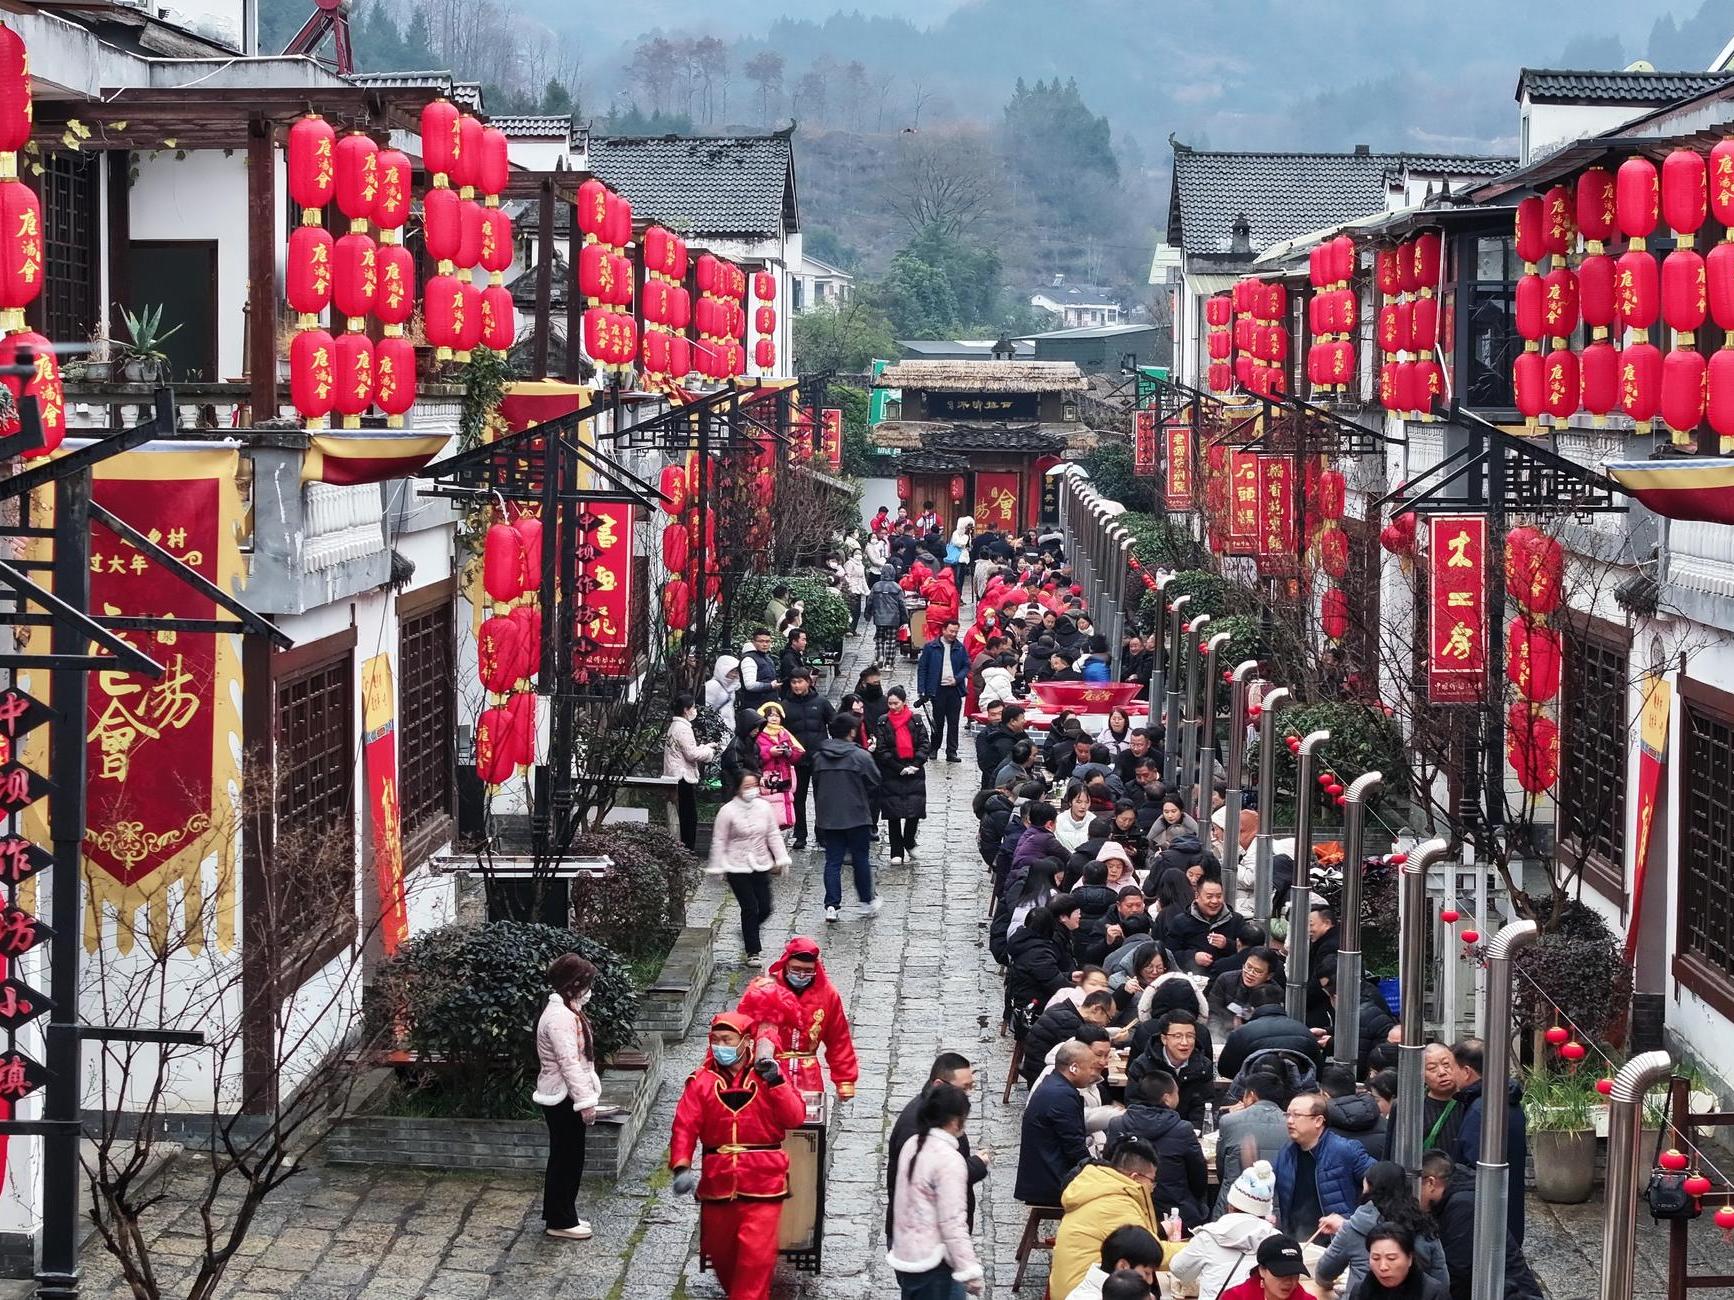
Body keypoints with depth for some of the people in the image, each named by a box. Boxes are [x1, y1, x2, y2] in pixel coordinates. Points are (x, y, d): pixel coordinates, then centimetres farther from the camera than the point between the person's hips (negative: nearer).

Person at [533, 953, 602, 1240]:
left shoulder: (564, 1011, 12)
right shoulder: (561, 1017, -22)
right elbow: (569, 1063, -24)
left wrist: (587, 1096, 18)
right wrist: (585, 1102, -22)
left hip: (560, 1097, 10)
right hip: (563, 1098, -10)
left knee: (564, 1157, 17)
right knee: (567, 1158, -1)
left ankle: (561, 1215, 26)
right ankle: (561, 1221, 7)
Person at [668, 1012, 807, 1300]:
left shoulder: (767, 1073, 2)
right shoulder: (702, 1080, 3)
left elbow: (795, 1118, -6)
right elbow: (685, 1127, -5)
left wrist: (776, 1082, -18)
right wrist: (681, 1166, -20)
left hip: (762, 1182, -2)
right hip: (717, 1181, 2)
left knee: (757, 1254, -13)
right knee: (718, 1249, 15)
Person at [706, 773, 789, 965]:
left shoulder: (763, 807, 2)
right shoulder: (728, 811, -10)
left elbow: (774, 835, 10)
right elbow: (719, 841, -6)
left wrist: (781, 859, 7)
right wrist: (718, 868, -6)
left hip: (761, 866, 5)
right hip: (737, 868, -5)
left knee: (765, 908, 3)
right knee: (750, 908, -7)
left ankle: (748, 932, 34)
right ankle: (752, 953, 3)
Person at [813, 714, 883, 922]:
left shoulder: (819, 757, 2)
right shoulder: (861, 756, -12)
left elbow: (816, 787, 11)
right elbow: (875, 784, -5)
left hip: (827, 818, 3)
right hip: (857, 817, -3)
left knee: (832, 862, 6)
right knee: (861, 859, 11)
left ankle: (831, 905, 1)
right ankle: (867, 900, 20)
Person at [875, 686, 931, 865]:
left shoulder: (916, 721, 2)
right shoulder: (883, 723, 0)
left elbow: (925, 745, 1)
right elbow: (881, 750, -5)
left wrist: (915, 765, -11)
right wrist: (901, 768, -11)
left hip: (914, 772, 0)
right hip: (891, 775, 0)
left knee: (915, 810, -7)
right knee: (894, 813, -1)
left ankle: (909, 843, 20)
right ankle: (897, 852, 8)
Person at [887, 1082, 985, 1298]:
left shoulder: (911, 1146, 5)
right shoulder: (950, 1160, -20)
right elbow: (953, 1223, -21)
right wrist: (969, 1270, -18)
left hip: (904, 1255, 9)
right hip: (934, 1263, -9)